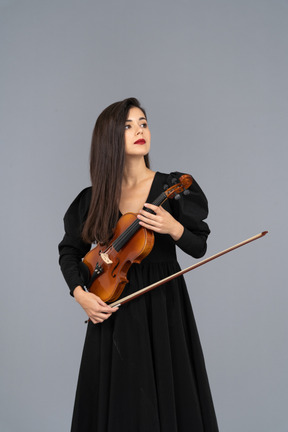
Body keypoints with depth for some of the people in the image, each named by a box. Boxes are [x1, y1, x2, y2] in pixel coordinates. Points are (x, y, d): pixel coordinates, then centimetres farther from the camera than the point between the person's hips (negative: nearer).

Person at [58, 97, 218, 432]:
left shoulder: (173, 187, -3)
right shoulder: (93, 199, -1)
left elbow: (199, 248, 1)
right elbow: (69, 251, 11)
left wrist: (173, 228, -19)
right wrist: (80, 293, -5)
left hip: (164, 307, -1)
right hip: (113, 310, 1)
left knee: (169, 398, 6)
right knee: (116, 402, 10)